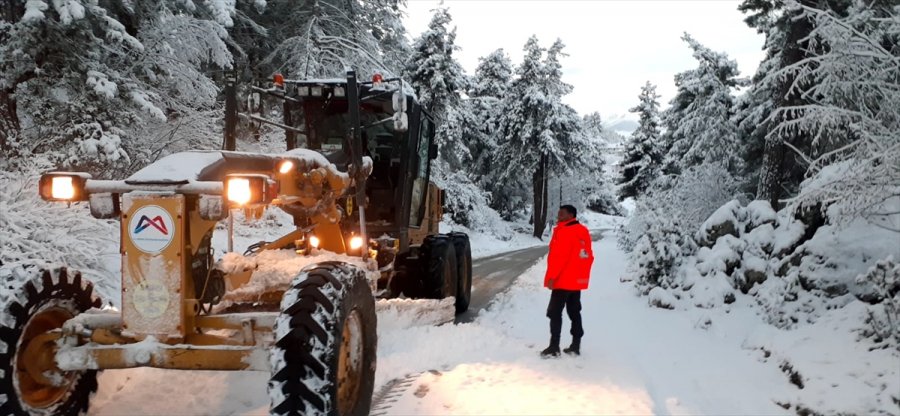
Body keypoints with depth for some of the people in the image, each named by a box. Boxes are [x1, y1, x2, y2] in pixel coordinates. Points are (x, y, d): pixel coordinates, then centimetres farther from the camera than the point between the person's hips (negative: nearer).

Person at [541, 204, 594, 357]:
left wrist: (552, 277, -20)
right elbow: (588, 256, 15)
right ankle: (576, 346, 14)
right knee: (574, 312, 13)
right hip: (578, 280, 8)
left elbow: (559, 257, -22)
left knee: (555, 312, -2)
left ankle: (554, 347, -4)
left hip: (563, 280, -8)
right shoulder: (583, 231, 9)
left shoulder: (564, 232, -18)